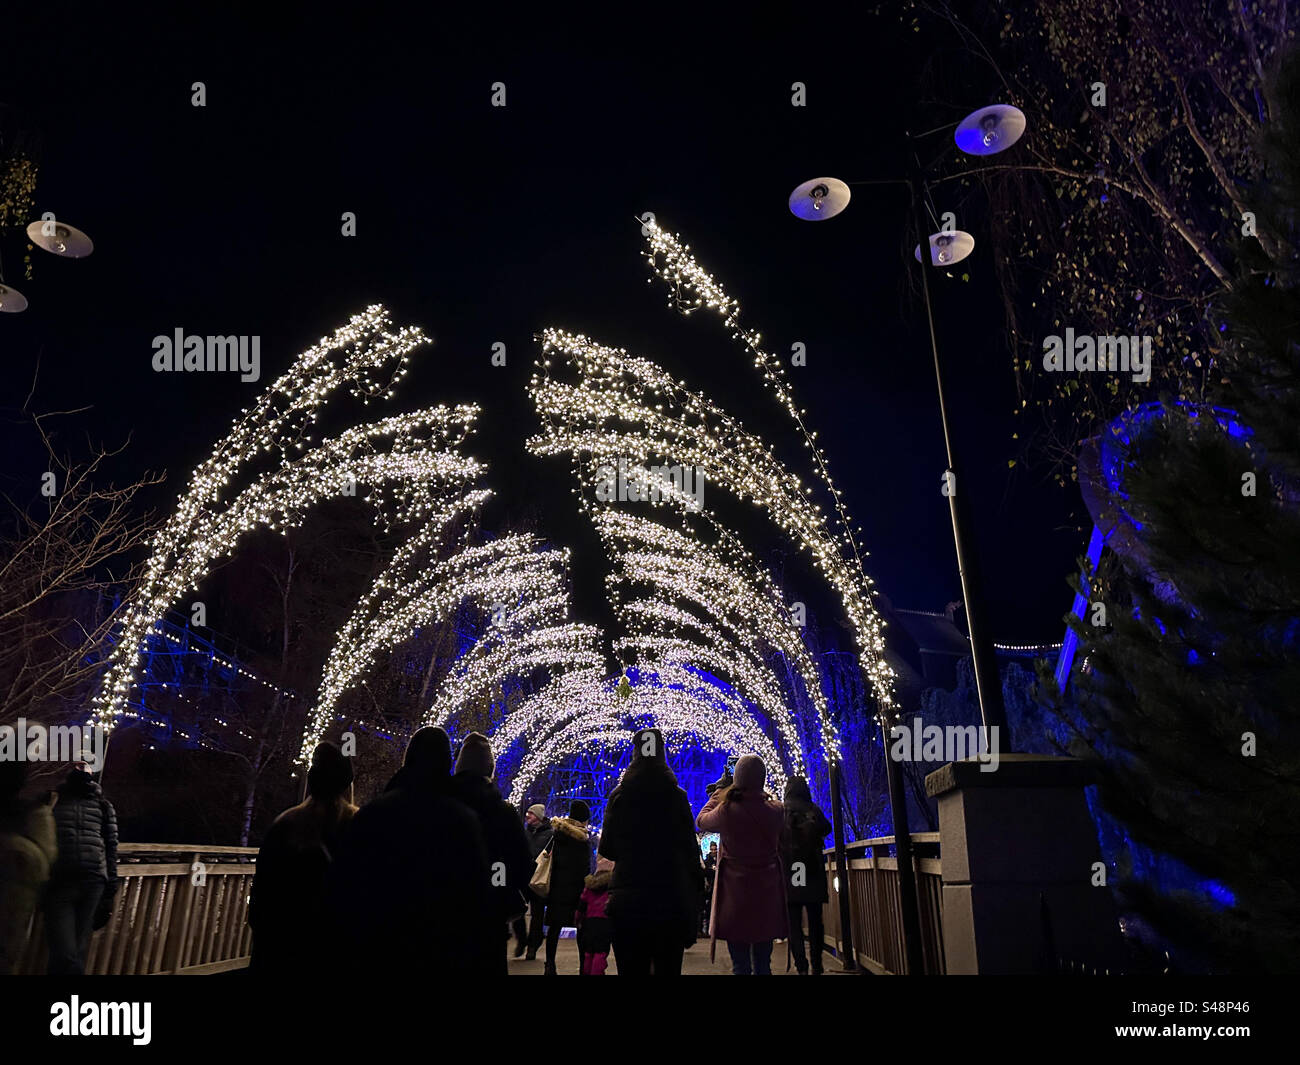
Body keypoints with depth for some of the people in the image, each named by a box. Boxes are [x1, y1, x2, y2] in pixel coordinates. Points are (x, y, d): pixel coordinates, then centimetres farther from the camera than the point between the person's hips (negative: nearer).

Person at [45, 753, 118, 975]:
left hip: (92, 884, 2)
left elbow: (111, 844, 12)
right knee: (65, 956, -12)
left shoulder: (103, 806, 15)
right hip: (59, 883, -2)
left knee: (78, 954, 5)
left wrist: (111, 880, 4)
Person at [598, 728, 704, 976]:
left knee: (632, 967, 7)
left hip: (627, 900, 1)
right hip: (671, 899, -1)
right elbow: (691, 850, -5)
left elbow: (606, 849, 5)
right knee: (668, 967, 7)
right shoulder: (677, 797, -5)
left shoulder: (619, 796, -2)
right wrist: (695, 896, 2)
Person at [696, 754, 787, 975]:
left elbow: (701, 820, 7)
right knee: (763, 965, 13)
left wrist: (717, 795, 20)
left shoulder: (726, 811, -14)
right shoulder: (776, 810, -6)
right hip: (767, 895, 3)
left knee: (741, 966, 5)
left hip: (736, 895, -3)